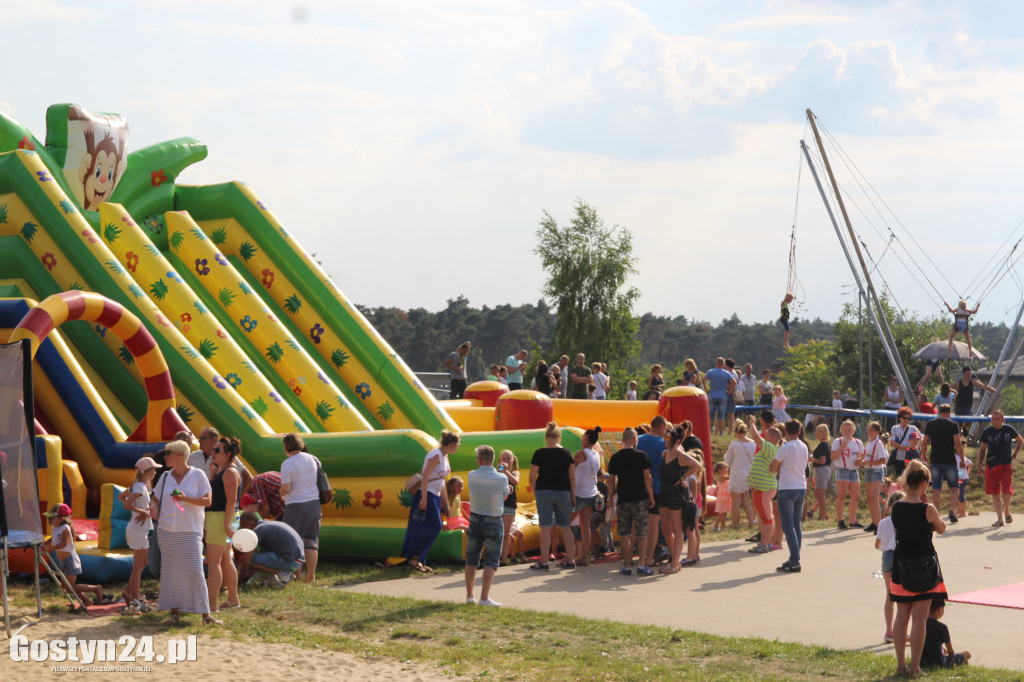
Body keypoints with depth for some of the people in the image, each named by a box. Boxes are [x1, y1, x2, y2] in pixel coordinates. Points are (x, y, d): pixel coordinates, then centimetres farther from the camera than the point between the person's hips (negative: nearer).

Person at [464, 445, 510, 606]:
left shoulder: (472, 476, -7)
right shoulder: (502, 478, -13)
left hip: (475, 519, 3)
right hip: (494, 522, -3)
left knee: (471, 558, 12)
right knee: (491, 560, 1)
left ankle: (469, 596, 15)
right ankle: (484, 597, -7)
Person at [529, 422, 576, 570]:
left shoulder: (539, 454, -6)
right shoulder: (567, 454, 1)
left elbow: (532, 477, -6)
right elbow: (572, 477, 3)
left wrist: (535, 491, 10)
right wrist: (573, 496, 11)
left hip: (544, 491, -3)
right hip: (563, 492, 3)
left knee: (545, 527, -2)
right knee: (565, 527, 11)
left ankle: (544, 562, -3)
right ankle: (570, 560, 14)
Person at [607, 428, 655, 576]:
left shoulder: (615, 457, 3)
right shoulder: (641, 455, -4)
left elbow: (611, 480, 6)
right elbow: (647, 478, -5)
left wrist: (610, 498, 15)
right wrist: (651, 497, 2)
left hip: (623, 500, 2)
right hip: (640, 499, -2)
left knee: (624, 534, 7)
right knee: (642, 534, 3)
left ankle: (627, 565, 6)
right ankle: (642, 565, -4)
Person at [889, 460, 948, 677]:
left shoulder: (896, 507, -3)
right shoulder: (927, 510, -15)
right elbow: (941, 529, 2)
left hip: (901, 565, 5)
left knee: (901, 616, 13)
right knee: (919, 617, 1)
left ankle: (901, 664, 17)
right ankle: (914, 667, 3)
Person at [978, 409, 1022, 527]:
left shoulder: (1009, 430, 2)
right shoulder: (987, 432, 4)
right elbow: (982, 449, 14)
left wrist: (1014, 455, 10)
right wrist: (980, 465, 6)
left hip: (1006, 465, -1)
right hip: (990, 466, 2)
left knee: (1007, 491, -10)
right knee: (995, 493, 0)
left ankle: (1006, 511, 19)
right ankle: (999, 519, 5)